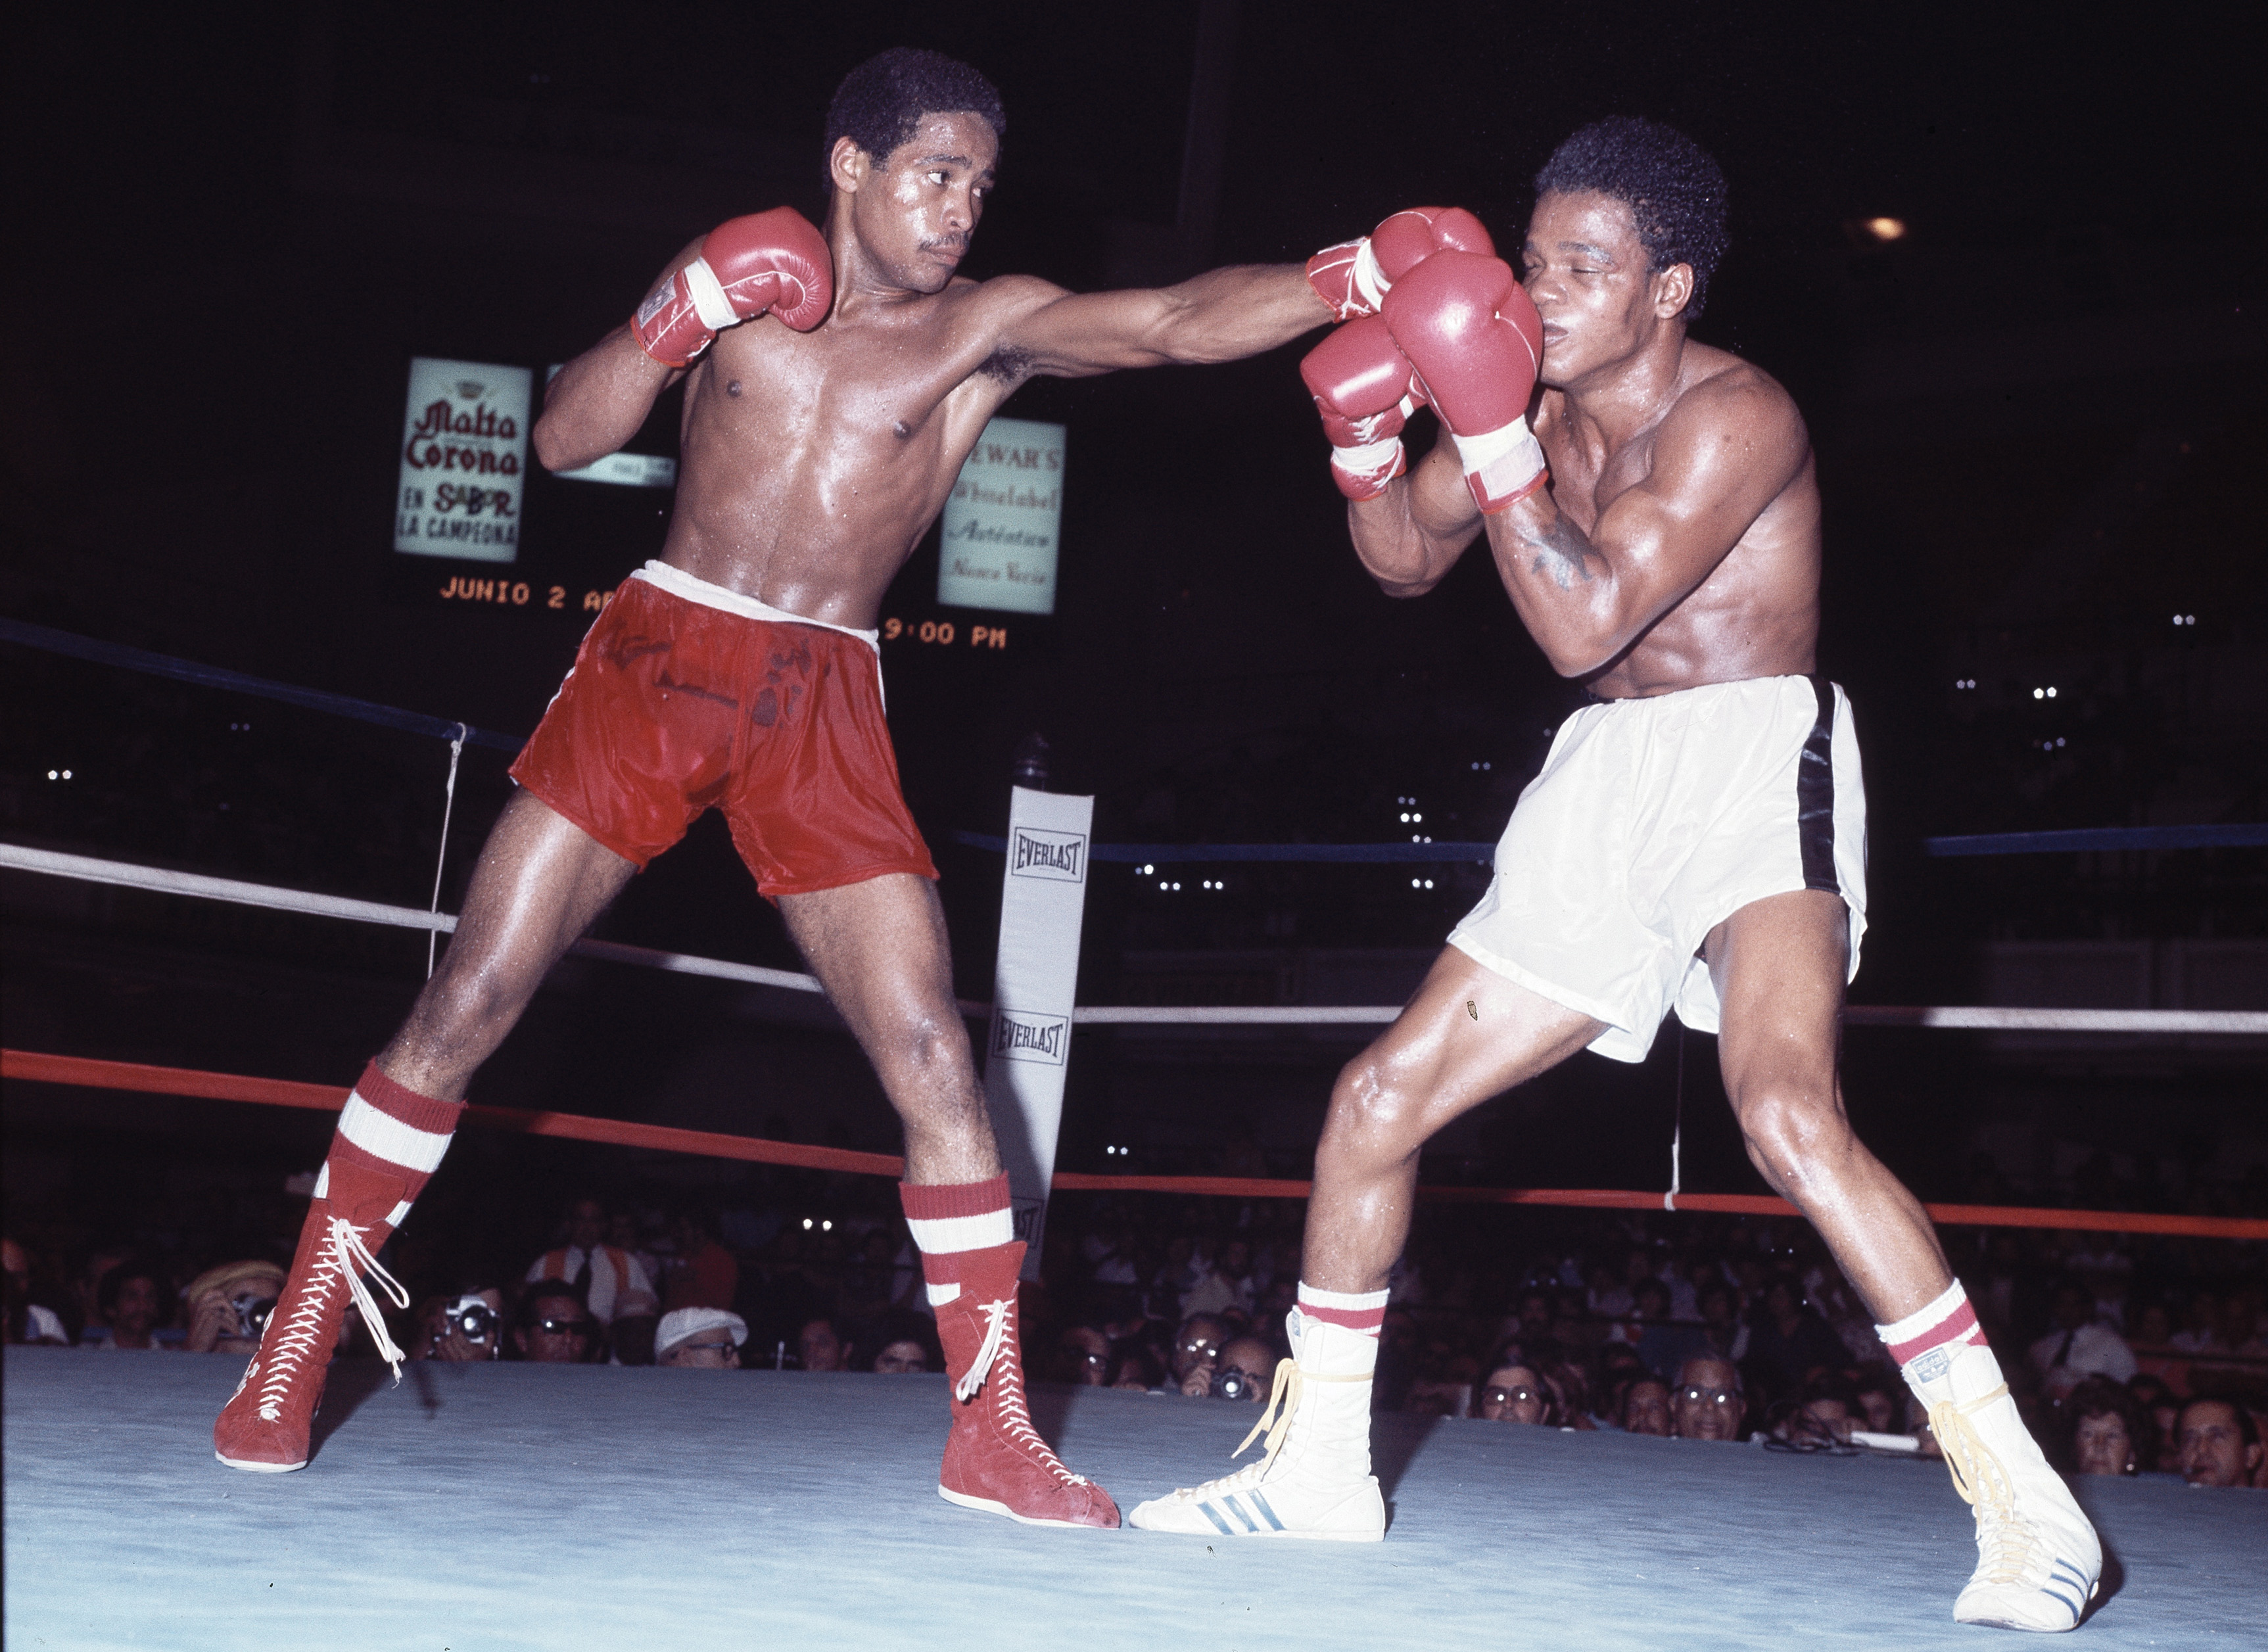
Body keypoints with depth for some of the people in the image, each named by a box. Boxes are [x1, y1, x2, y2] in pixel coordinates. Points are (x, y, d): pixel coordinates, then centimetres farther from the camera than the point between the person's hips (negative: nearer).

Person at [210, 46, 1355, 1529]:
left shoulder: (987, 325, 1)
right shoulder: (736, 276, 5)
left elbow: (1182, 322, -13)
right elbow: (567, 441, 2)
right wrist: (679, 319, -13)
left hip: (821, 708, 0)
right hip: (661, 656, 0)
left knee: (933, 1056, -8)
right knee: (465, 1010, -2)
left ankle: (996, 1433, 2)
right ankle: (296, 1347, 13)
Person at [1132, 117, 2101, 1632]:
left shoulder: (1734, 415, -14)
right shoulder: (1540, 405, 8)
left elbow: (1584, 622, -23)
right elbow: (1408, 562, 18)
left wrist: (1489, 433, -23)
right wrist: (1366, 435, 0)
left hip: (1755, 765, -8)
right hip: (1604, 790, 8)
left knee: (1788, 1112, -32)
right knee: (1378, 1098, 5)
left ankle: (2026, 1509, -22)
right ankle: (1320, 1468, 20)